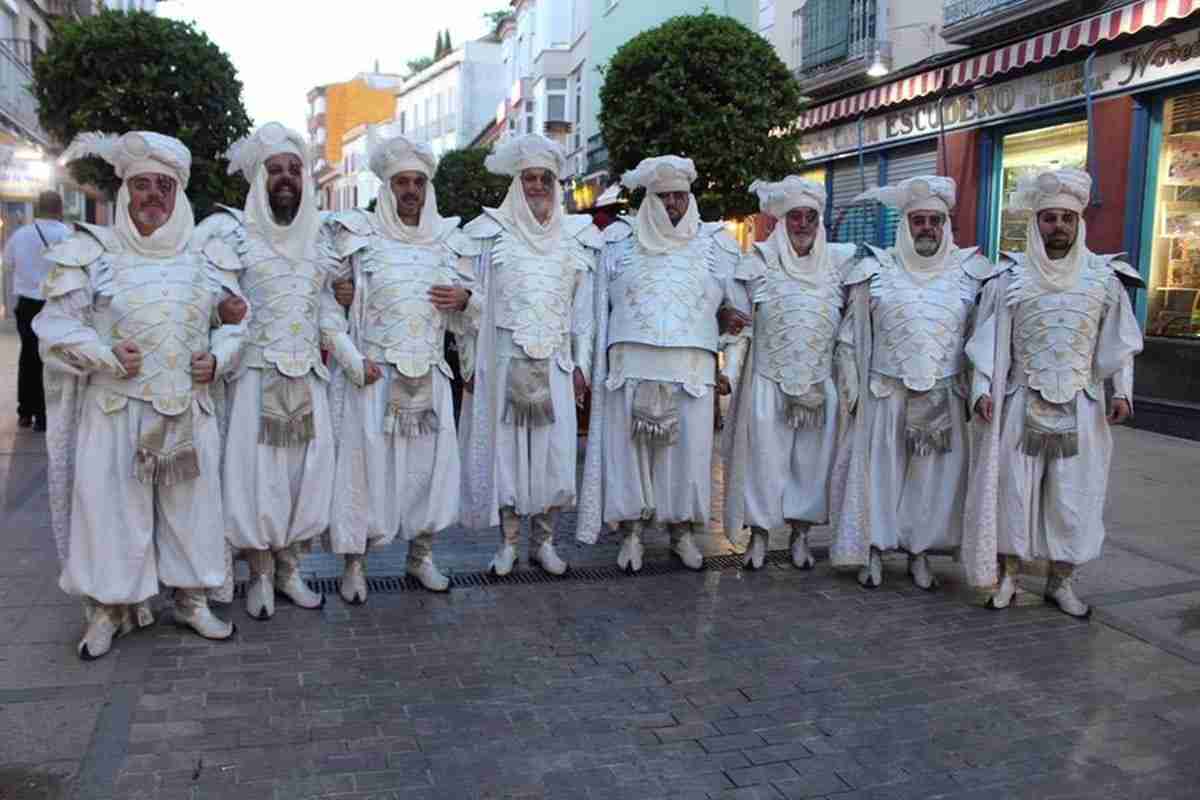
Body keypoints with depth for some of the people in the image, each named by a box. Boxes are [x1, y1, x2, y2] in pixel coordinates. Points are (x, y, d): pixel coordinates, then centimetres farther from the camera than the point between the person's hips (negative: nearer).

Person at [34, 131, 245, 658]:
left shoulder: (206, 257, 6)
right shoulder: (92, 253, -1)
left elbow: (237, 320, 15)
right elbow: (56, 324, 1)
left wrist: (218, 358, -2)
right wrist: (104, 355, -14)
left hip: (189, 411, 2)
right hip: (115, 411, -2)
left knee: (191, 504, 9)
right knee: (110, 504, 2)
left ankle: (191, 600, 25)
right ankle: (107, 609, 19)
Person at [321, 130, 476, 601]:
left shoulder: (449, 239, 9)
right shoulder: (356, 234, -1)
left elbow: (470, 309, 18)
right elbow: (319, 294, -4)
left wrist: (464, 299, -7)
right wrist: (350, 358, -12)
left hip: (429, 377, 3)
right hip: (373, 375, -3)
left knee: (431, 464, 7)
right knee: (365, 464, 0)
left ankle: (420, 555, 25)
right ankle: (354, 565, 16)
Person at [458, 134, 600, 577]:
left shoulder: (576, 236, 9)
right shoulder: (492, 232, 3)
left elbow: (583, 308, 9)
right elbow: (475, 299, 3)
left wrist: (581, 364, 5)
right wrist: (470, 362, -1)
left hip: (555, 363, 2)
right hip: (504, 359, -1)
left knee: (554, 452, 0)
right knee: (504, 448, 2)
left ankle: (543, 541, 13)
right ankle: (508, 542, 13)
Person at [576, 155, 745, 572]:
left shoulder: (715, 242, 10)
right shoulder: (620, 242, 10)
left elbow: (736, 297, 21)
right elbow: (600, 301, 15)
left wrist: (730, 314, -2)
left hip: (691, 366, 1)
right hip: (632, 363, 0)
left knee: (688, 447, 0)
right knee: (628, 446, -1)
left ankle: (682, 530, 14)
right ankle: (631, 533, 9)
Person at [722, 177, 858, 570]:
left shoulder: (838, 260, 5)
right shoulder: (760, 262, -1)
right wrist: (729, 372, -6)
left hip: (820, 384, 2)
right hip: (769, 382, -2)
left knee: (812, 460, 8)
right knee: (764, 458, 1)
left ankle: (800, 536, 21)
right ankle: (758, 535, 14)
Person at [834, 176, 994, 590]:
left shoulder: (969, 272, 3)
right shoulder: (876, 270, 0)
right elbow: (852, 337, 3)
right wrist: (853, 392, 1)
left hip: (943, 398, 1)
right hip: (885, 395, -1)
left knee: (933, 476, 7)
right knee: (879, 471, 4)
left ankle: (919, 552, 22)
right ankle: (873, 551, 17)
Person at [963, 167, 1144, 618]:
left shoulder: (1104, 278, 3)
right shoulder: (1010, 278, -2)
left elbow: (1119, 343, 6)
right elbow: (989, 342, -2)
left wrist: (1122, 391, -3)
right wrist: (982, 390, -11)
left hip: (1081, 410, 1)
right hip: (1021, 406, -1)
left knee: (1074, 497, 6)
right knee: (1013, 492, 4)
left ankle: (1061, 582, 20)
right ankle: (1009, 576, 17)